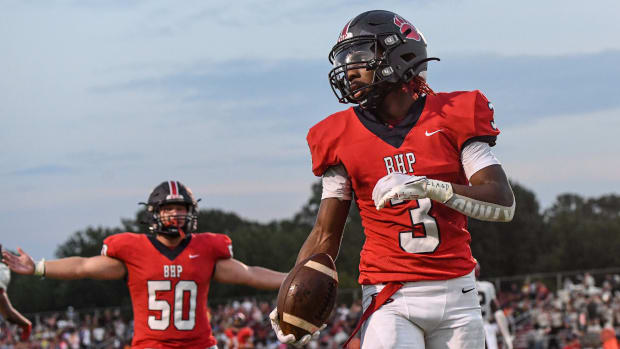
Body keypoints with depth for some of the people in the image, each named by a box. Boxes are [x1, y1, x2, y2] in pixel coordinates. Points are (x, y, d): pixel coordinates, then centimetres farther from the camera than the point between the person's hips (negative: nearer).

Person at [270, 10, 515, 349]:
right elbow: (326, 234, 7)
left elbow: (504, 203, -9)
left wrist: (427, 187, -22)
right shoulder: (342, 139, 2)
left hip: (457, 294, 1)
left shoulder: (452, 118, -2)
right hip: (390, 299, -1)